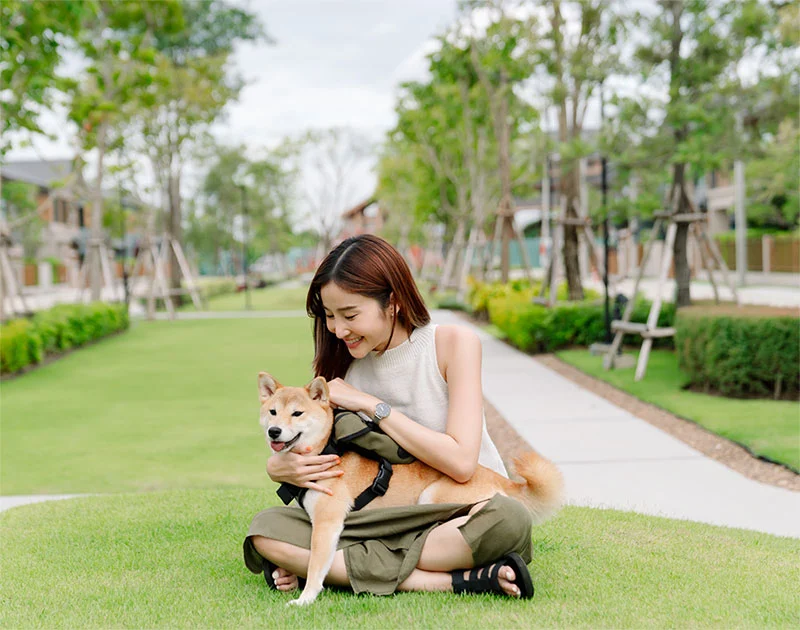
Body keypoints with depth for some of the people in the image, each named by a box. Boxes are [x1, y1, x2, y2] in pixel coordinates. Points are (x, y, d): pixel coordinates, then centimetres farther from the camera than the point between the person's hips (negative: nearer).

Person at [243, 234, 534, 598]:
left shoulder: (454, 344, -11)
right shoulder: (344, 364, 1)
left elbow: (460, 462, -21)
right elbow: (302, 451, 6)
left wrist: (371, 404, -19)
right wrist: (279, 468, -19)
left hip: (464, 516, -4)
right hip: (387, 521, 4)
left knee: (509, 520, -38)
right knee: (266, 530, -21)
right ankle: (458, 580, -28)